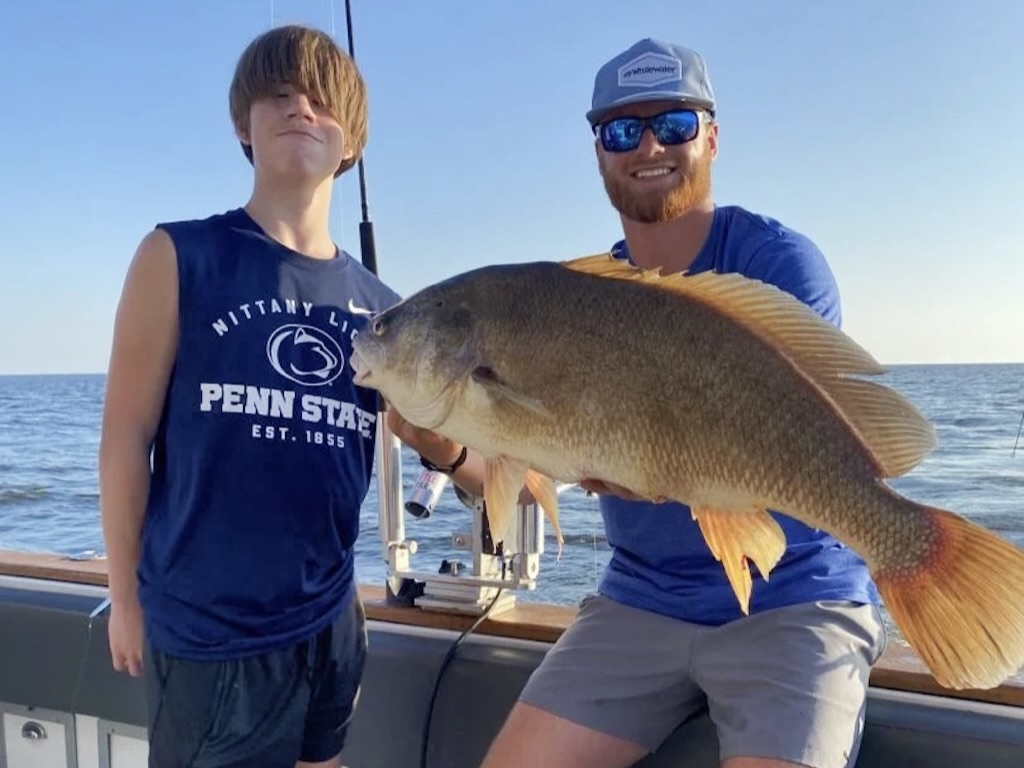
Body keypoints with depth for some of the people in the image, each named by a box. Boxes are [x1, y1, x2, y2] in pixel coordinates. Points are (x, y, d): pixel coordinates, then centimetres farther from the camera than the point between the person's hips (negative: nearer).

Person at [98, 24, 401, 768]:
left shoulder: (378, 305, 3)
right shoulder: (179, 256, -7)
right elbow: (126, 437, -5)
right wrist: (127, 598, -1)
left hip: (331, 624, 5)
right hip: (206, 630, -4)